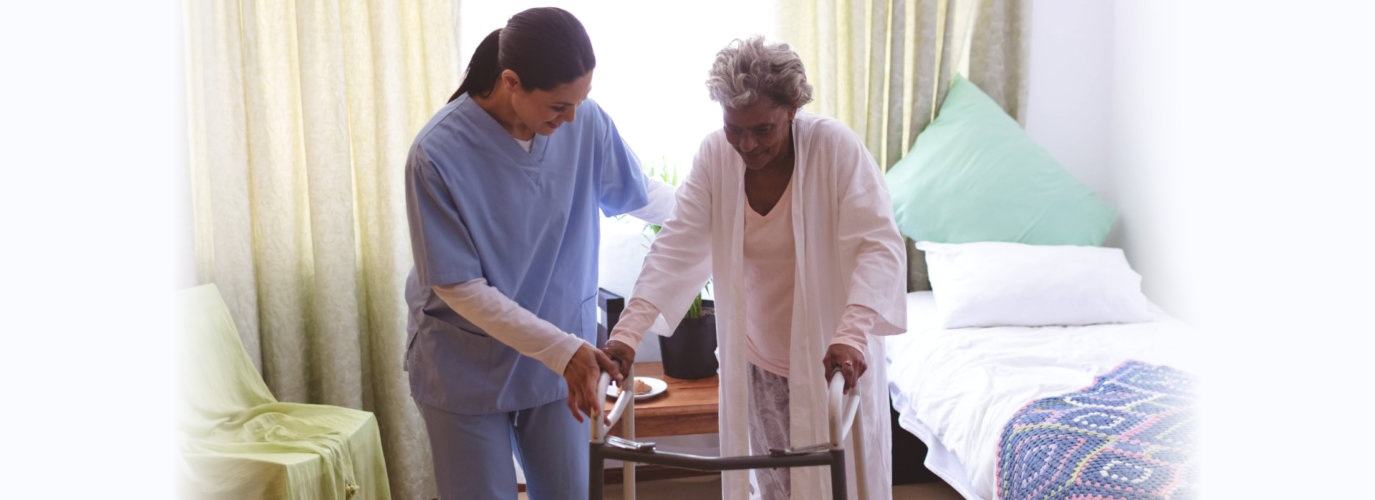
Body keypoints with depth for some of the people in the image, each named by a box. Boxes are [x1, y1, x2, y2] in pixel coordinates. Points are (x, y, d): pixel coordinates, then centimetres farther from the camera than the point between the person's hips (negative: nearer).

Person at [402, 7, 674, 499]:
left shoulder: (587, 122, -11)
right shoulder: (437, 154, -22)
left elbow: (640, 197, 9)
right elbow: (460, 289, -19)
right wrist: (563, 350, -25)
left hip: (560, 361, 4)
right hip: (465, 367, -3)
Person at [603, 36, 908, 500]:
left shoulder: (836, 147, -19)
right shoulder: (715, 155, -9)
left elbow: (878, 246, -26)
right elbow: (677, 248, -12)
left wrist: (852, 334, -42)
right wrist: (628, 331, -25)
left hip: (832, 356, -3)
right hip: (757, 359, 3)